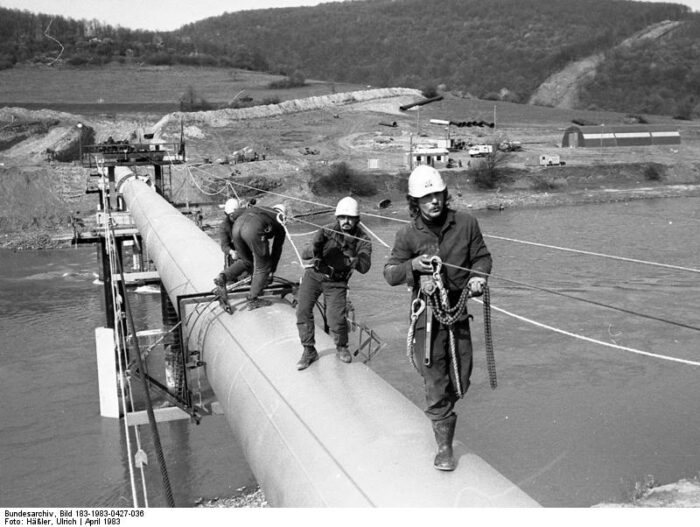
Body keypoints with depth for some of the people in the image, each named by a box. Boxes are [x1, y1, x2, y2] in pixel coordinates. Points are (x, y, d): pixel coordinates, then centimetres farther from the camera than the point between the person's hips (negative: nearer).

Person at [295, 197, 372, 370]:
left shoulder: (362, 239, -9)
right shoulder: (327, 231, -10)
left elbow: (364, 267, -21)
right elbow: (305, 254, -14)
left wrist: (349, 255, -37)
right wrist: (315, 248, -36)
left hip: (336, 282, -1)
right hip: (314, 274, 1)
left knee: (336, 318, -14)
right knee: (303, 310, -12)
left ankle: (341, 347, 17)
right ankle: (309, 351, 5)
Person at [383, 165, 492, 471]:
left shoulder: (466, 223, -1)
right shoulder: (408, 235, -5)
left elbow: (482, 256, 9)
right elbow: (389, 273, 0)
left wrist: (478, 275, -11)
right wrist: (412, 265, -19)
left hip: (458, 311, 3)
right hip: (427, 314, -3)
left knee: (460, 382, 11)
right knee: (436, 385, -3)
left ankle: (439, 408, 43)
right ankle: (444, 447, 11)